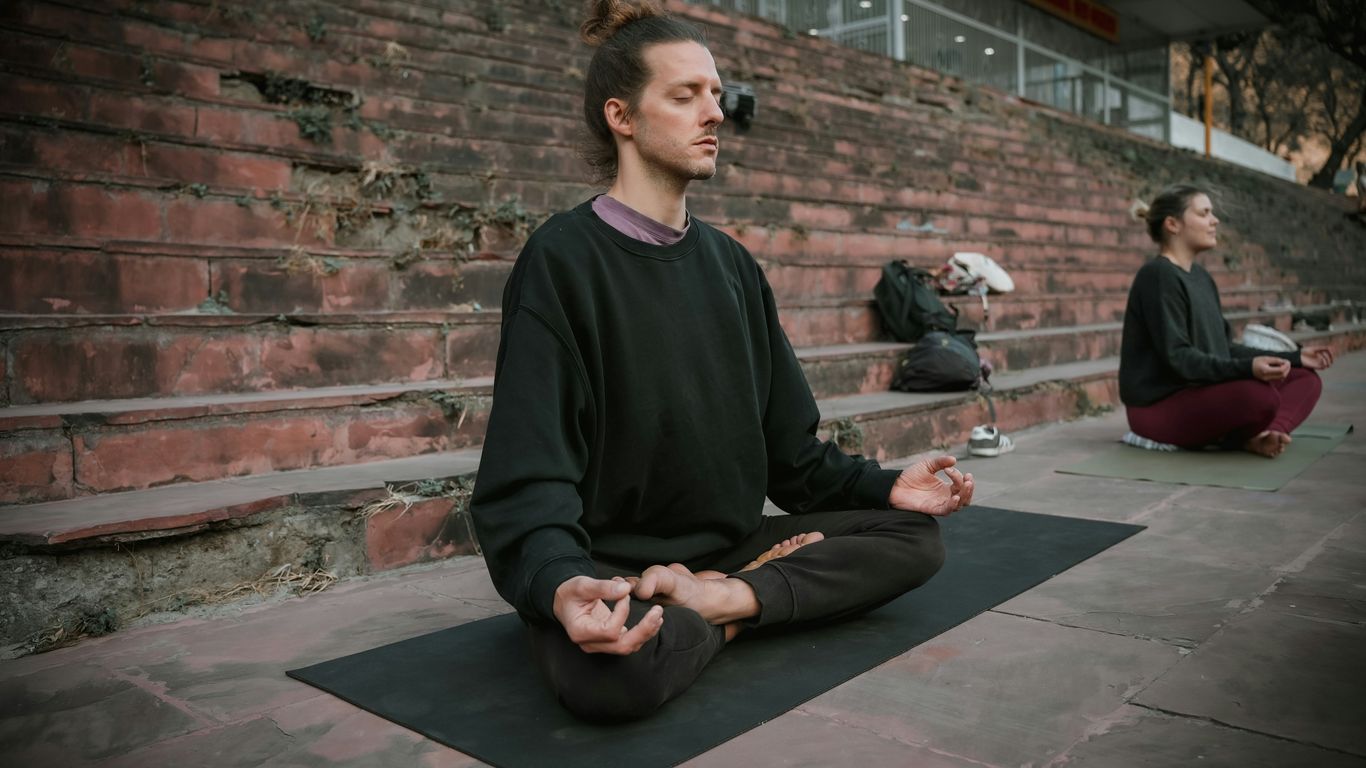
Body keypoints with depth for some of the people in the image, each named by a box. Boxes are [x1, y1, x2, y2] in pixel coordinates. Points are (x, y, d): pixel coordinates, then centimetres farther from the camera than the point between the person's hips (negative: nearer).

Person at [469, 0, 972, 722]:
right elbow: (529, 476, -18)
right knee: (614, 673, -37)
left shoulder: (730, 263, 9)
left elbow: (788, 444, 13)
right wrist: (559, 584, -38)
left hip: (727, 541, 6)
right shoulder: (562, 259, -11)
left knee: (913, 535, -6)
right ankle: (740, 601, -8)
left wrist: (882, 486, -1)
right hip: (607, 564, -6)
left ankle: (719, 597, -18)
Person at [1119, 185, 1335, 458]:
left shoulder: (1201, 277, 16)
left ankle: (1264, 433, -21)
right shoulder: (1158, 276, -14)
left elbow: (1224, 349, 18)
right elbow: (1177, 358, -21)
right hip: (1159, 407, -10)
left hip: (1202, 394, 10)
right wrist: (1247, 368, -32)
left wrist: (1295, 357, 16)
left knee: (1305, 379, 4)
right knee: (1260, 395, -33)